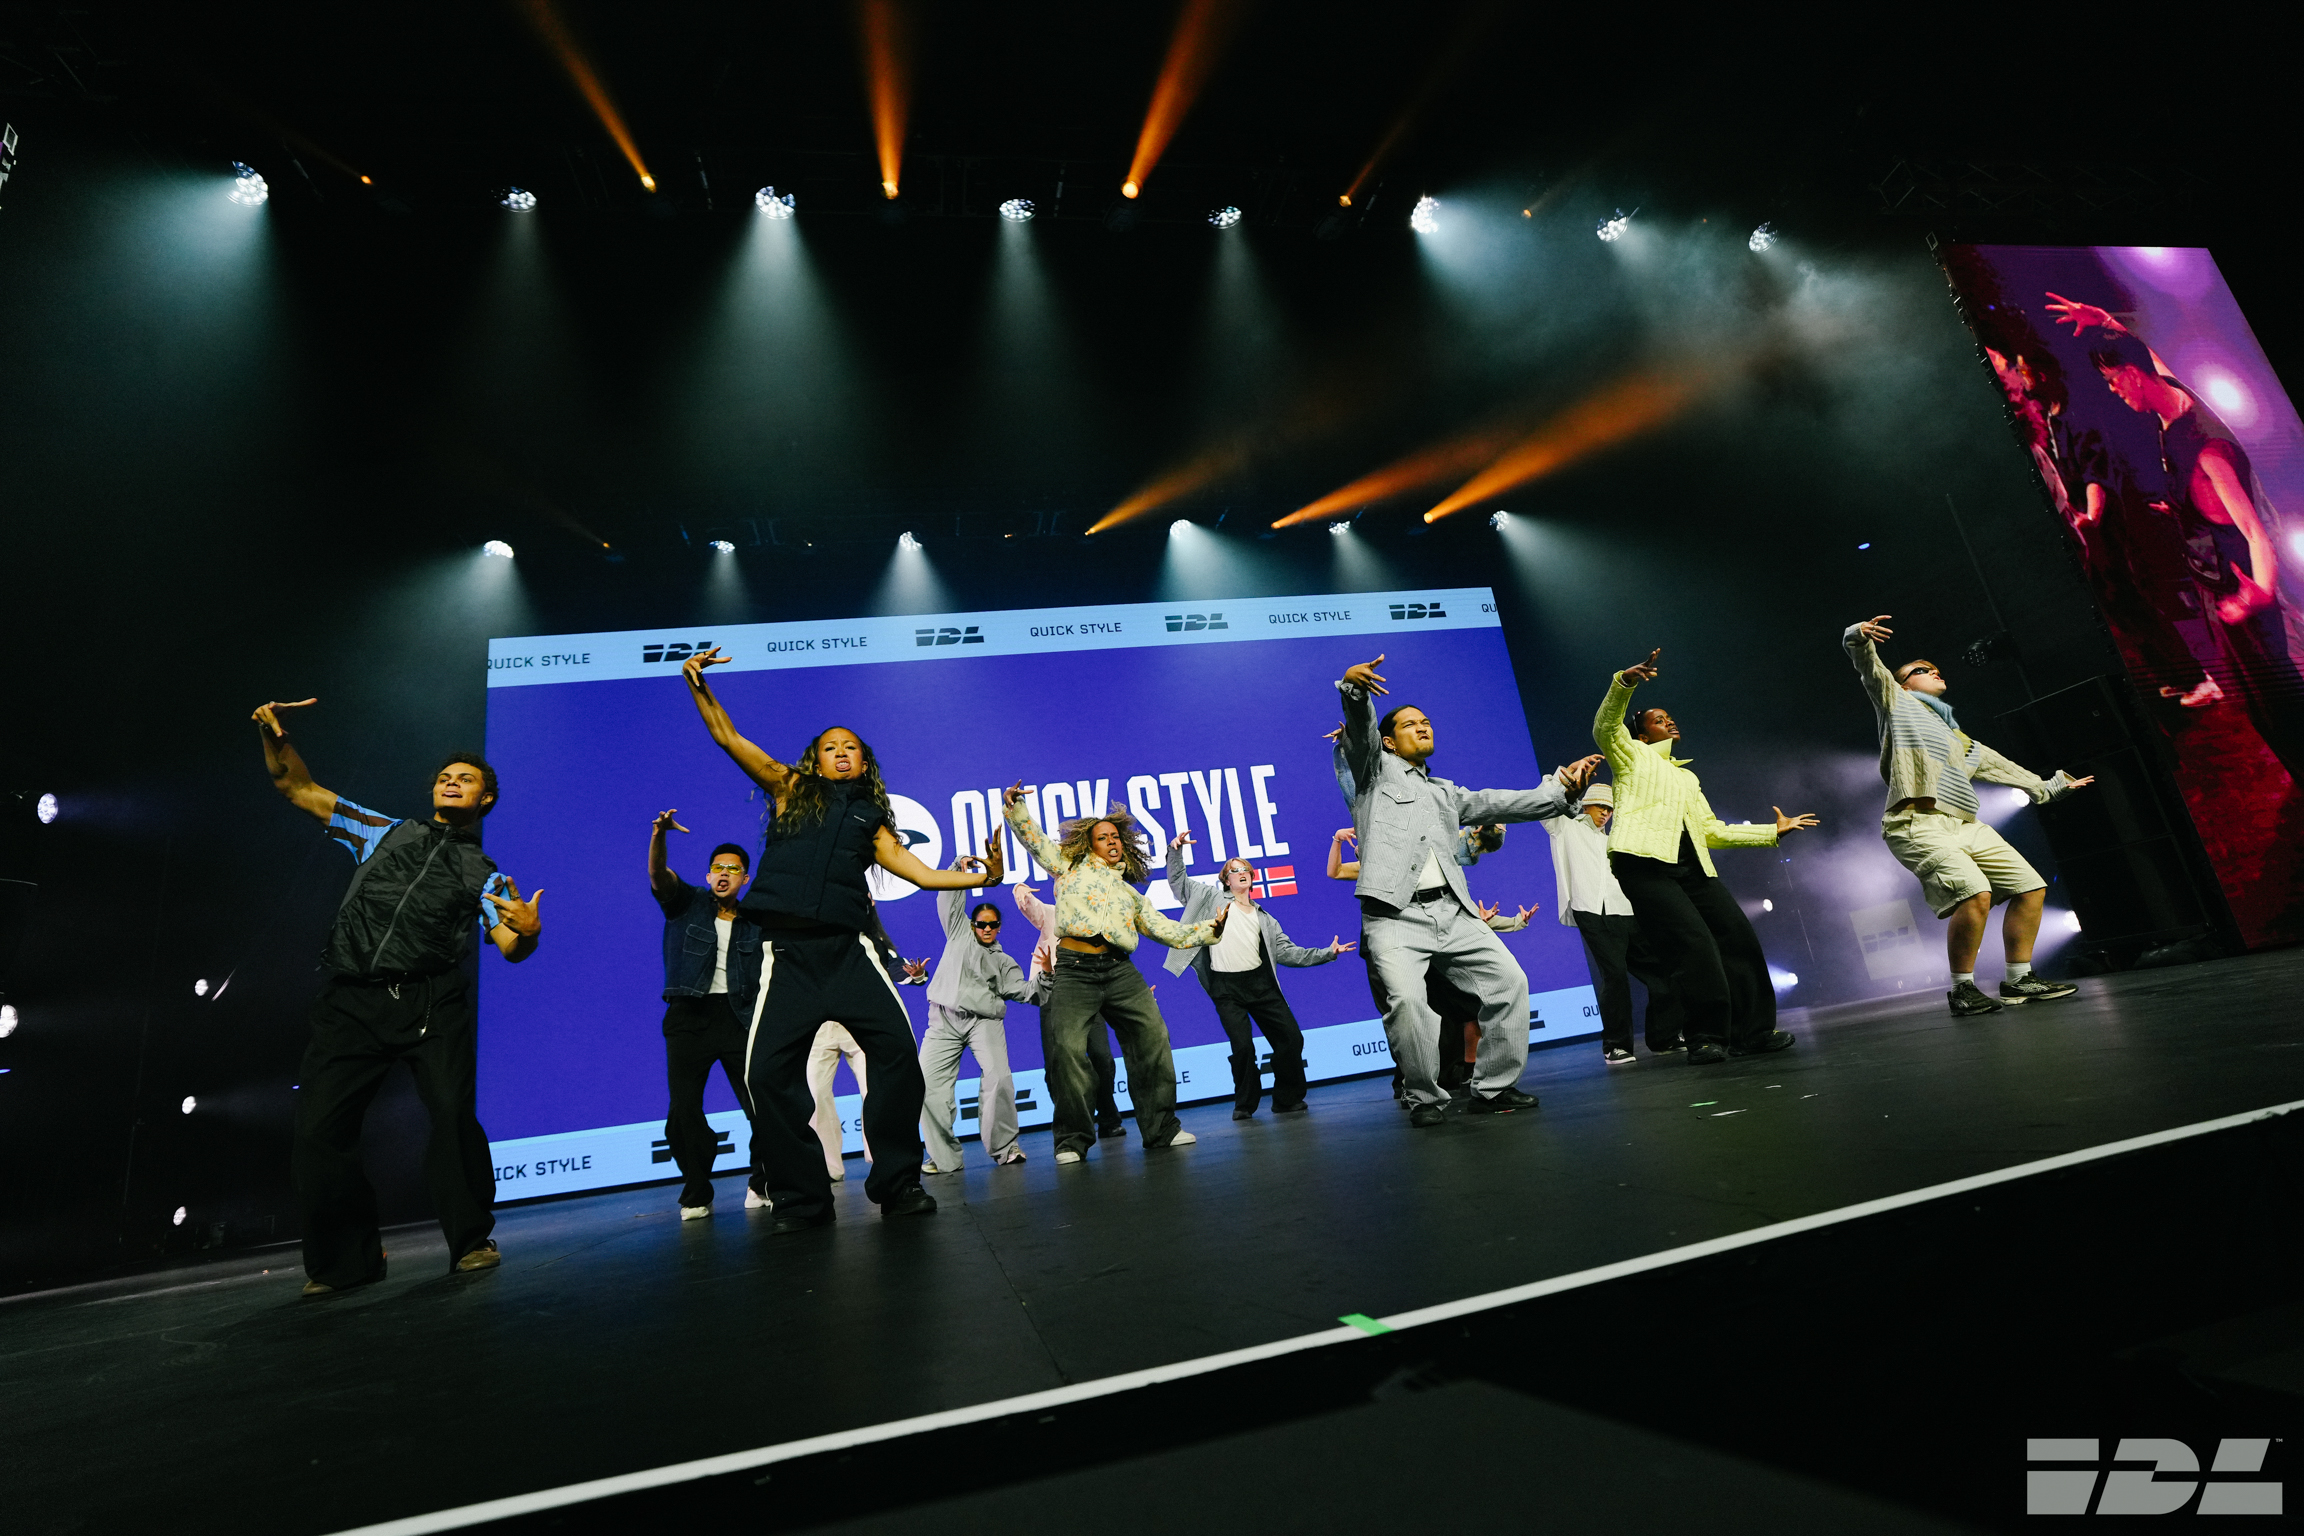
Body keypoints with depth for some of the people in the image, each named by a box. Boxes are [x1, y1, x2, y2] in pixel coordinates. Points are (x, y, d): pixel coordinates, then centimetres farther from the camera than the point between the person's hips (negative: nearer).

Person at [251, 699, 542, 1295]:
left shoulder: (485, 875, 14)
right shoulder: (383, 833, 21)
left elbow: (511, 948, 1)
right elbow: (297, 788, 22)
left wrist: (529, 931, -23)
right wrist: (274, 735, 5)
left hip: (431, 1004, -2)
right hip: (350, 1002, 2)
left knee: (454, 1114, -17)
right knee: (320, 1127, -2)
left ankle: (471, 1240, -1)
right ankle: (347, 1259, 17)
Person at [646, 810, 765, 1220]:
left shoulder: (755, 924, 11)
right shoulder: (686, 902, 7)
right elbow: (658, 875, -12)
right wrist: (659, 835, -31)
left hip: (739, 1016, 1)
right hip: (689, 1017, 0)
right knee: (684, 1112, 0)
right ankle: (696, 1195, 16)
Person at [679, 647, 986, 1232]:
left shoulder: (872, 817, 19)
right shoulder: (791, 788, 17)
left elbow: (919, 872, 13)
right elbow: (728, 737, 12)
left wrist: (979, 877, 8)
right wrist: (698, 685, 0)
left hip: (848, 948, 1)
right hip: (787, 950, 0)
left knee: (898, 1050, -13)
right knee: (768, 1070, -9)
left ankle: (897, 1183, 1)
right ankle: (801, 1199, 6)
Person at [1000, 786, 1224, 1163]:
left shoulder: (1131, 894, 27)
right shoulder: (1071, 866, 19)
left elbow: (1169, 931, 23)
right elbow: (1032, 836, 15)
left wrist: (1208, 930, 13)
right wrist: (1015, 805, -1)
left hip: (1120, 969, 3)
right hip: (1074, 969, -3)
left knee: (1153, 1038, -7)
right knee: (1067, 1048, -13)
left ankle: (1161, 1128, 5)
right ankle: (1072, 1139, 0)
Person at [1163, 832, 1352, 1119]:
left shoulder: (1264, 919, 20)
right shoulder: (1213, 898, 11)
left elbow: (1287, 951, 14)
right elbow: (1178, 882, 7)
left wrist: (1327, 953, 8)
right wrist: (1175, 851, -9)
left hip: (1261, 983, 4)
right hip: (1226, 988, -4)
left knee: (1291, 1037, -3)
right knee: (1242, 1046, -12)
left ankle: (1288, 1100, 15)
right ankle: (1245, 1105, 11)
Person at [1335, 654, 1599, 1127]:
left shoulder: (1447, 793, 31)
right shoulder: (1376, 768, 15)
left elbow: (1502, 803, 22)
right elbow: (1360, 727, -4)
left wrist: (1561, 790, 9)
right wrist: (1354, 687, -25)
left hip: (1453, 913, 6)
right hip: (1395, 916, -5)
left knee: (1509, 981, -6)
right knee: (1406, 999, -23)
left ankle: (1494, 1088, 7)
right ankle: (1425, 1097, -5)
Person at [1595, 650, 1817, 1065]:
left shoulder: (1687, 777, 32)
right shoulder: (1632, 754, 14)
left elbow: (1712, 829, 30)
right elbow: (1605, 726, -7)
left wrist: (1774, 831, 29)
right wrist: (1625, 681, -24)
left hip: (1692, 866, 7)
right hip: (1644, 862, -7)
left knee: (1737, 934, -4)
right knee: (1694, 944, -16)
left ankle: (1750, 1030, 8)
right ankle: (1705, 1038, -5)